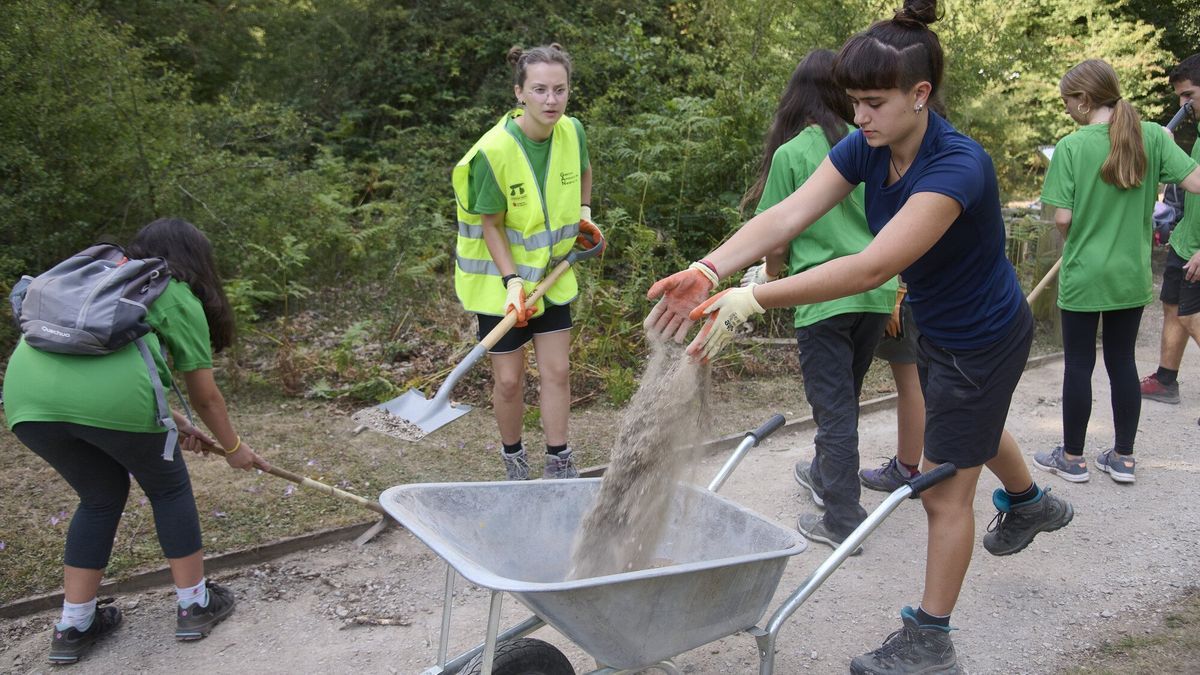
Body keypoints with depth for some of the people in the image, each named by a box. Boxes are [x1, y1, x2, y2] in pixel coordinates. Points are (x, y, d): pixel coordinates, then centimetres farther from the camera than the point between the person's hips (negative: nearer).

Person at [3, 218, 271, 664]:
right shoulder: (180, 297, 16)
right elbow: (205, 395, 18)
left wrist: (171, 423, 39)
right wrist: (233, 448, 33)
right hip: (110, 397, -5)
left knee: (102, 495, 26)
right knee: (168, 487, 19)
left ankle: (73, 626, 28)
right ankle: (194, 604, 27)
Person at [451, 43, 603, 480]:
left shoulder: (572, 132, -9)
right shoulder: (494, 151, -25)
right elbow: (490, 225, -17)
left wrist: (584, 211, 5)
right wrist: (512, 282, -23)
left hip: (552, 273, 4)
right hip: (499, 279, -4)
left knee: (557, 371, 7)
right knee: (509, 379, 4)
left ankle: (559, 463, 20)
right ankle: (513, 461, 27)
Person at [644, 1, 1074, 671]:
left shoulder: (957, 166, -37)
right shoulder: (865, 149, -14)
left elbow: (871, 267, -46)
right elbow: (788, 215, -26)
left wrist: (753, 299, -51)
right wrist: (708, 269, -43)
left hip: (985, 336, -8)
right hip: (938, 326, 9)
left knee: (945, 492, 2)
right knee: (975, 428, 35)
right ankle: (1032, 502, 67)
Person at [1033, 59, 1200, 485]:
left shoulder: (1071, 146, -13)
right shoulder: (1152, 136, -4)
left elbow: (1062, 218, -15)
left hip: (1083, 276, -4)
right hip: (1132, 276, 4)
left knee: (1078, 365, 7)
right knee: (1123, 362, 14)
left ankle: (1072, 458, 18)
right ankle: (1123, 457, 23)